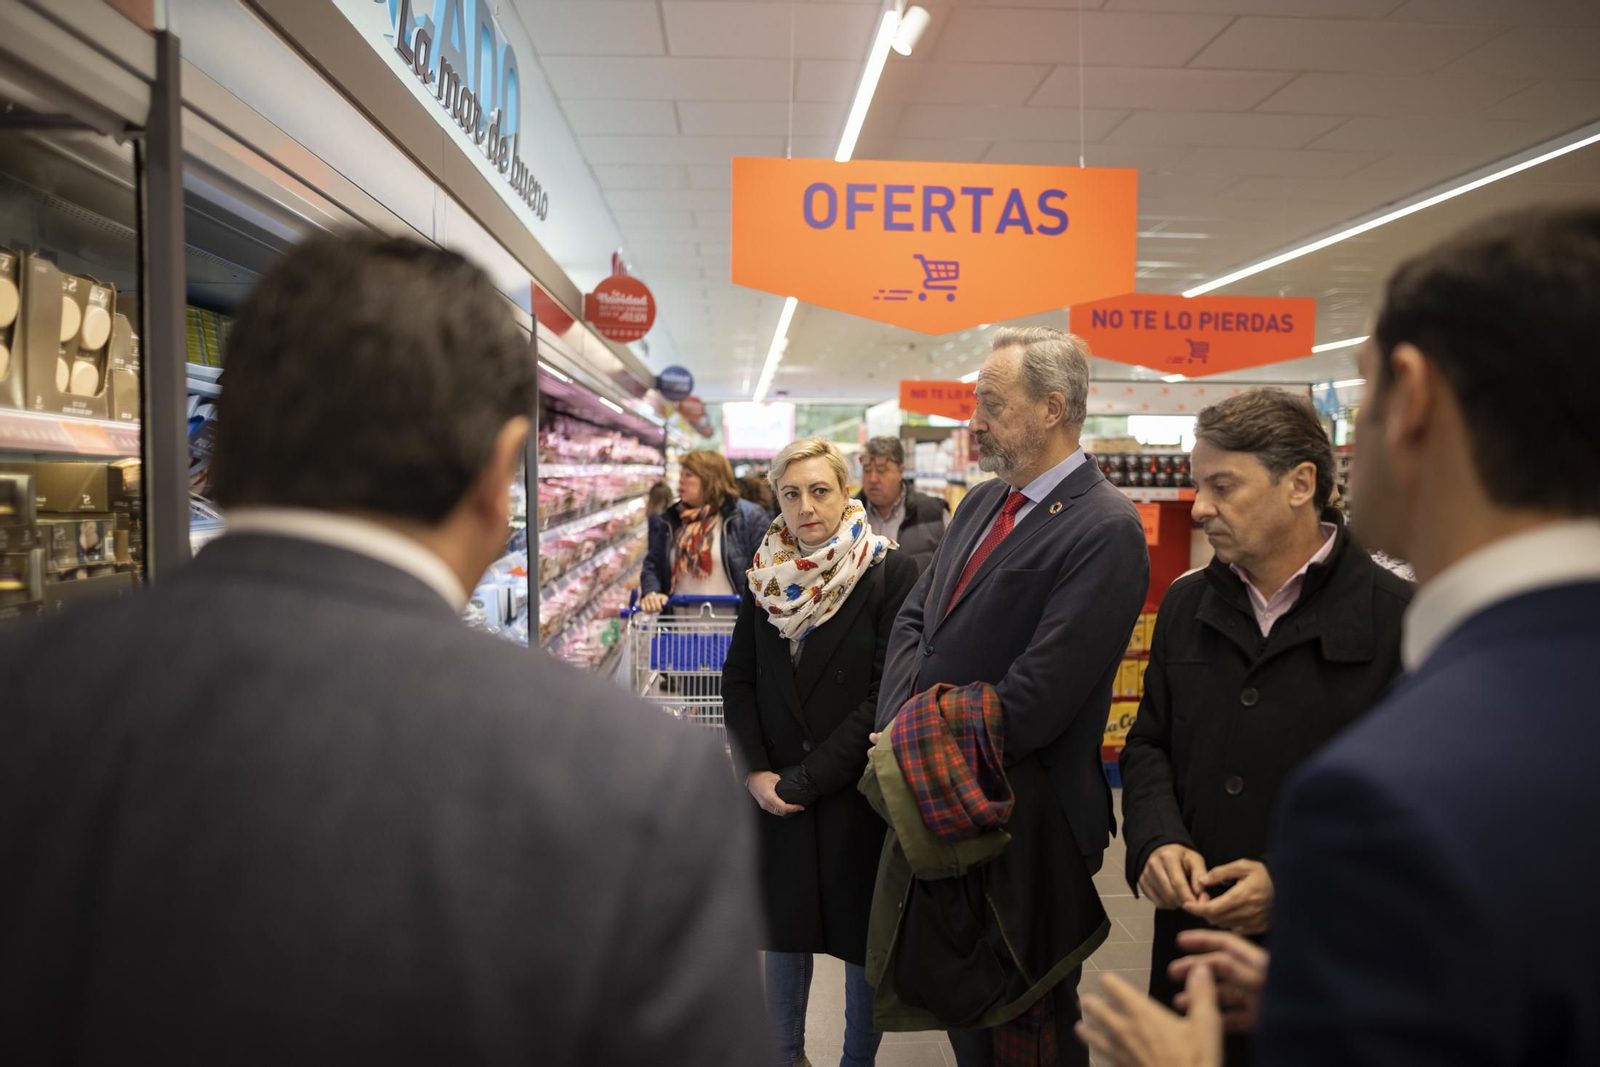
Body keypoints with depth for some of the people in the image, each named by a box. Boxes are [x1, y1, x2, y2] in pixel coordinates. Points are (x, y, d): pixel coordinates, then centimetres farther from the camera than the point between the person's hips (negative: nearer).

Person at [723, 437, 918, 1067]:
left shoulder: (889, 573, -10)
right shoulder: (768, 573, 4)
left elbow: (888, 694, -14)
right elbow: (737, 680, 7)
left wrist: (804, 779, -13)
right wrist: (755, 772, -7)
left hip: (858, 791, -3)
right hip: (777, 791, 4)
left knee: (863, 935, 8)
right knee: (784, 928, 14)